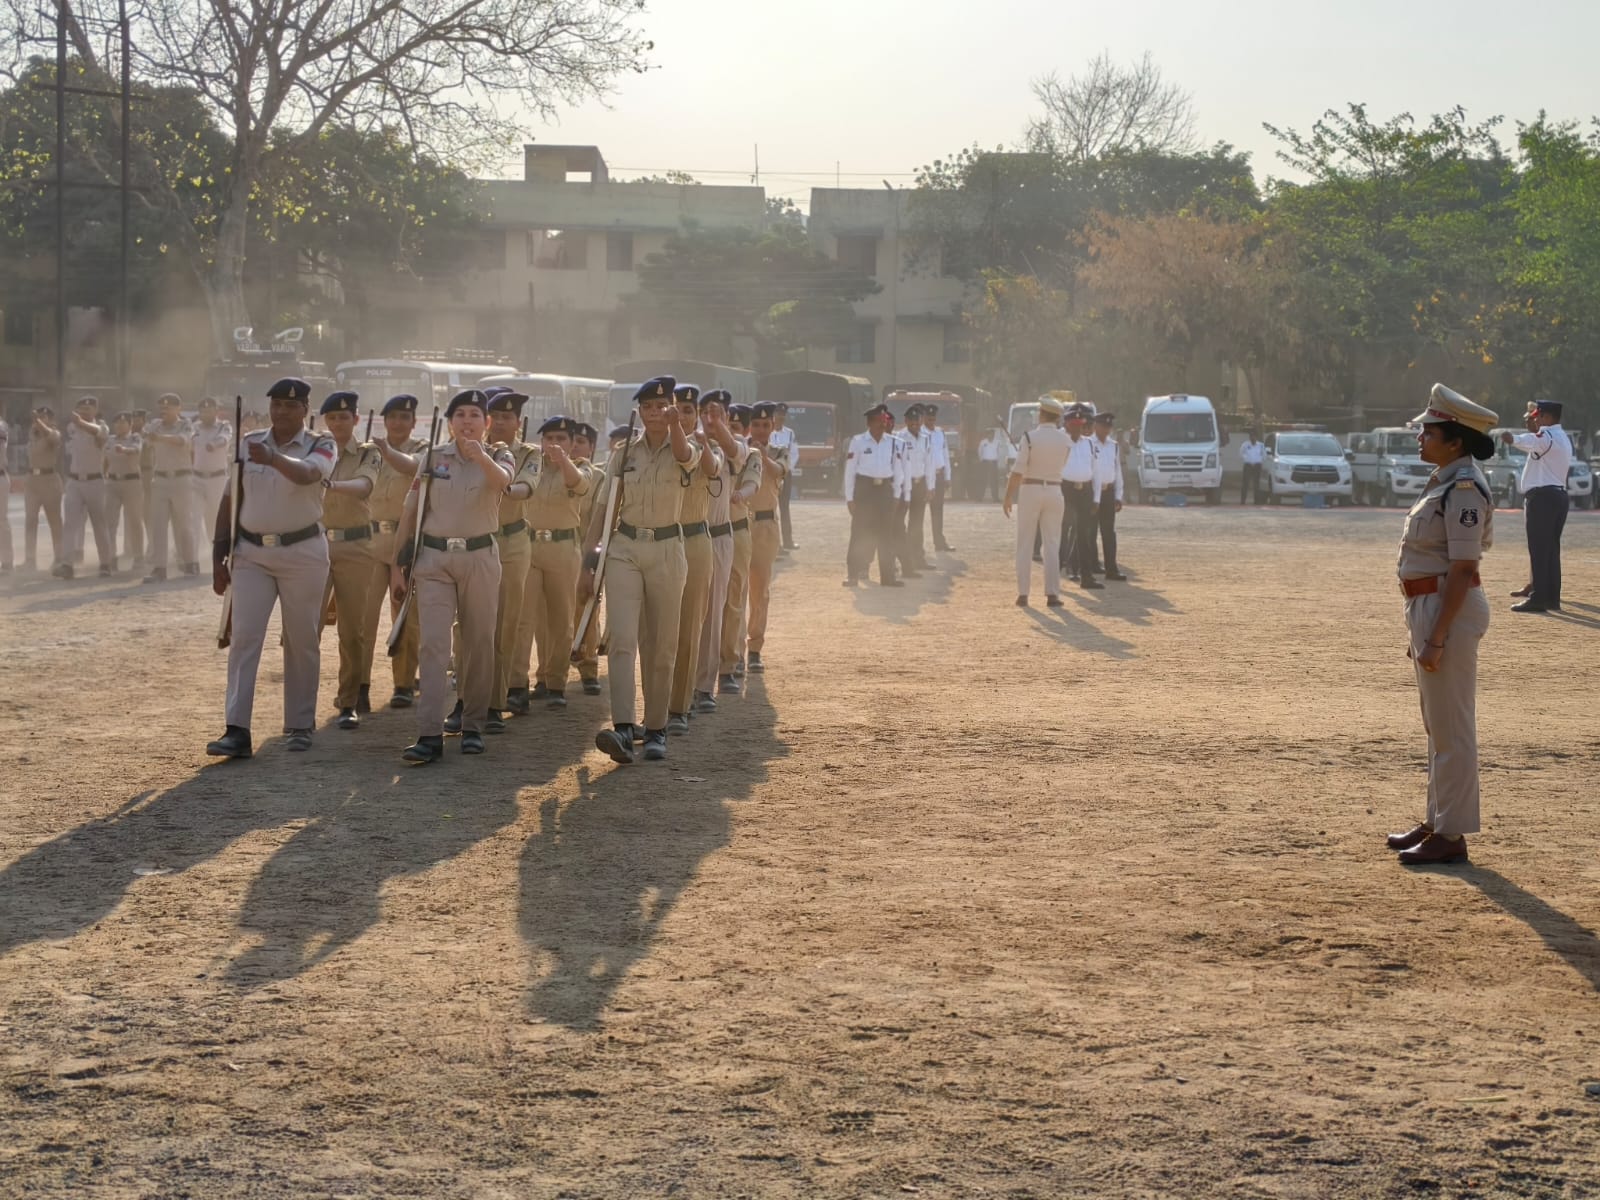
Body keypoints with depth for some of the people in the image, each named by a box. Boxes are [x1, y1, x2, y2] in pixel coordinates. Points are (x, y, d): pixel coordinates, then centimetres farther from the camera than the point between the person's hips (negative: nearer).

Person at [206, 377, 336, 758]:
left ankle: (300, 725, 17)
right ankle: (236, 731, -13)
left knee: (303, 641, 5)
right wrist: (219, 556, 5)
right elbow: (230, 500, 10)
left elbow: (306, 475, -27)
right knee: (243, 638, -8)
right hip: (251, 552, 2)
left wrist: (273, 459, -46)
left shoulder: (320, 446, -3)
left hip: (303, 553, -2)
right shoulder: (248, 445, 7)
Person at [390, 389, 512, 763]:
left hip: (479, 557, 0)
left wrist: (481, 458, -46)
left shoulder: (497, 457, 2)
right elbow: (411, 512, 7)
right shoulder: (432, 457, 5)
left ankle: (472, 727, 19)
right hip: (433, 557, 0)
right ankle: (429, 735, -16)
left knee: (478, 644, 6)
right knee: (433, 644, -10)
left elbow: (501, 480, -23)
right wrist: (397, 565, 2)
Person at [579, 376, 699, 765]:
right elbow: (603, 508, 6)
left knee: (660, 648, 6)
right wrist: (588, 561, 0)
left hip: (666, 551, -1)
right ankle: (623, 729, -25)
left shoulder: (684, 450, -3)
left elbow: (684, 454, -29)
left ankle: (656, 731, 17)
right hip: (624, 549, 1)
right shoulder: (624, 452, 4)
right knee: (622, 639, -14)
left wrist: (675, 425, -52)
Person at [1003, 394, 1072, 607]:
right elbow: (1062, 465, 11)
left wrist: (1008, 497, -7)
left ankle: (1022, 594, 5)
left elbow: (1018, 470, -13)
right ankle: (1052, 594, 1)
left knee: (1025, 544, 5)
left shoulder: (1030, 437, -11)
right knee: (1052, 544, 6)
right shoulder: (1065, 440, -1)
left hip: (1030, 491, -2)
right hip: (1055, 491, 2)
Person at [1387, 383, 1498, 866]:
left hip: (1451, 609, -10)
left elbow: (1462, 568, -21)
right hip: (1428, 607, 11)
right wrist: (1420, 630, 20)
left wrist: (1436, 636, -22)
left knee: (1451, 727, -4)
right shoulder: (1443, 482, 13)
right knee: (1438, 725, 17)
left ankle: (1451, 835, 2)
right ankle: (1437, 821, 27)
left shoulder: (1463, 489, -17)